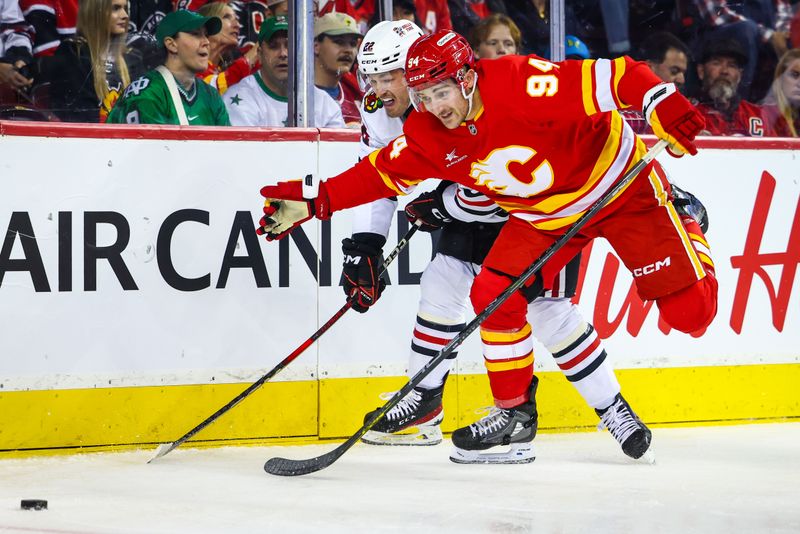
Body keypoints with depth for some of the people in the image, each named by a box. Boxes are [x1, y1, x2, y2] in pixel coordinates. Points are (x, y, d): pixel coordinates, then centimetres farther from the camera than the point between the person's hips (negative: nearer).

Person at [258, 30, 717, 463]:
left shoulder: (522, 85, -33)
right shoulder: (428, 135, -12)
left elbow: (615, 78, -35)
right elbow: (380, 174, -1)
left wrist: (666, 109, -48)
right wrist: (314, 201, -9)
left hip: (621, 184, -5)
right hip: (543, 215, 5)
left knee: (688, 309, -5)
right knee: (494, 295, -12)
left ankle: (684, 226, 30)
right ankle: (516, 414, 4)